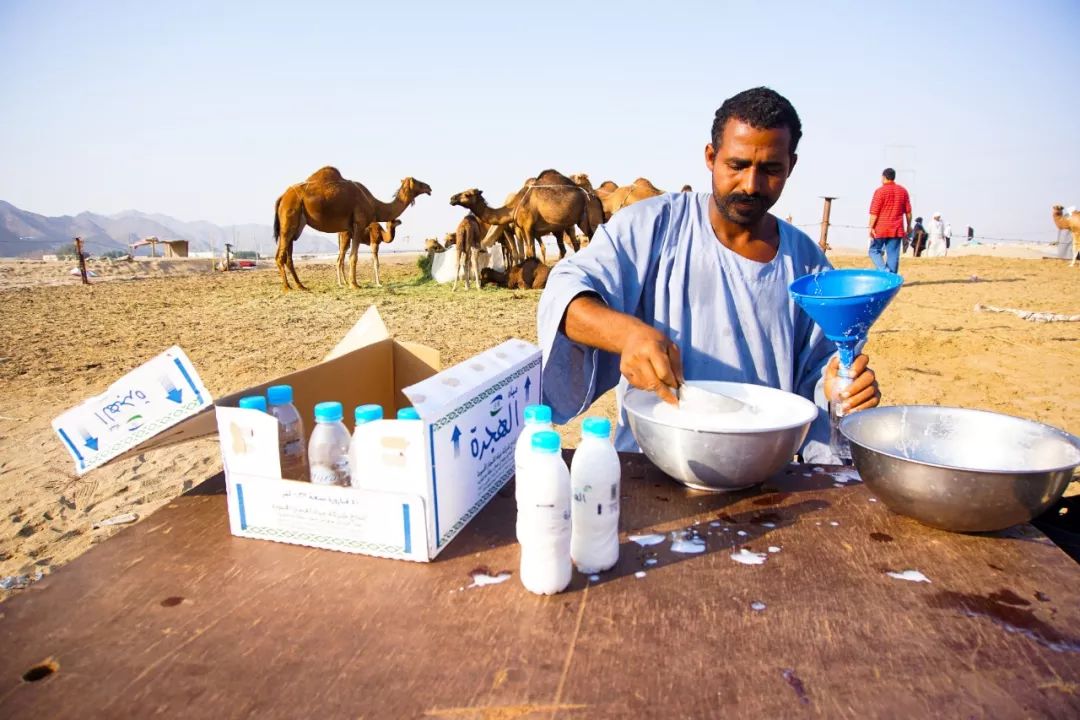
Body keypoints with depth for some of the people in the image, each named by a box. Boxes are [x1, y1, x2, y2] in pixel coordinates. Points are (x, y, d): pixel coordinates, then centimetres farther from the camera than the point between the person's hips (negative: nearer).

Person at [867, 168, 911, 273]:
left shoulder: (880, 191, -7)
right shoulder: (903, 190, 9)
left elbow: (874, 212, -12)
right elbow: (908, 212, 11)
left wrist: (871, 228, -8)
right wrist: (908, 227, 18)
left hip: (881, 229, -4)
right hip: (897, 229, 4)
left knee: (874, 251, 8)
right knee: (893, 255, 5)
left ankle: (884, 271, -13)